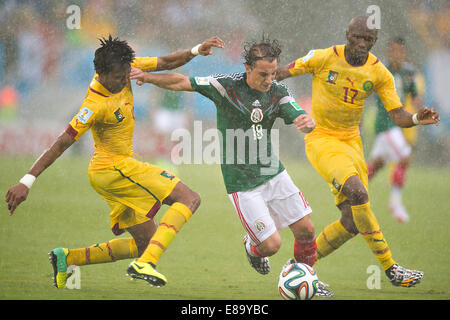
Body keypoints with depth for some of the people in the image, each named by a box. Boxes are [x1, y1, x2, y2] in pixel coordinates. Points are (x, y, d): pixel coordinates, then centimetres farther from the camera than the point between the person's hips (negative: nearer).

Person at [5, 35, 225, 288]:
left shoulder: (124, 70, -2)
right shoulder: (95, 105, -24)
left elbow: (166, 63, 10)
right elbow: (62, 144, -25)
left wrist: (196, 51, -6)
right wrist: (27, 182, -28)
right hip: (115, 166, -9)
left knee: (144, 244, 10)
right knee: (190, 199, -16)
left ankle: (67, 258, 10)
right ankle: (146, 264, -30)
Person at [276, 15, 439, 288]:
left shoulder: (379, 74, -2)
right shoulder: (323, 58, -11)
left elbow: (398, 116, -4)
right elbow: (282, 73, 2)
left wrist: (416, 119, -24)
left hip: (351, 142, 5)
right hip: (320, 139, -5)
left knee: (352, 221, -2)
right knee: (358, 193, -28)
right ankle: (390, 268, -20)